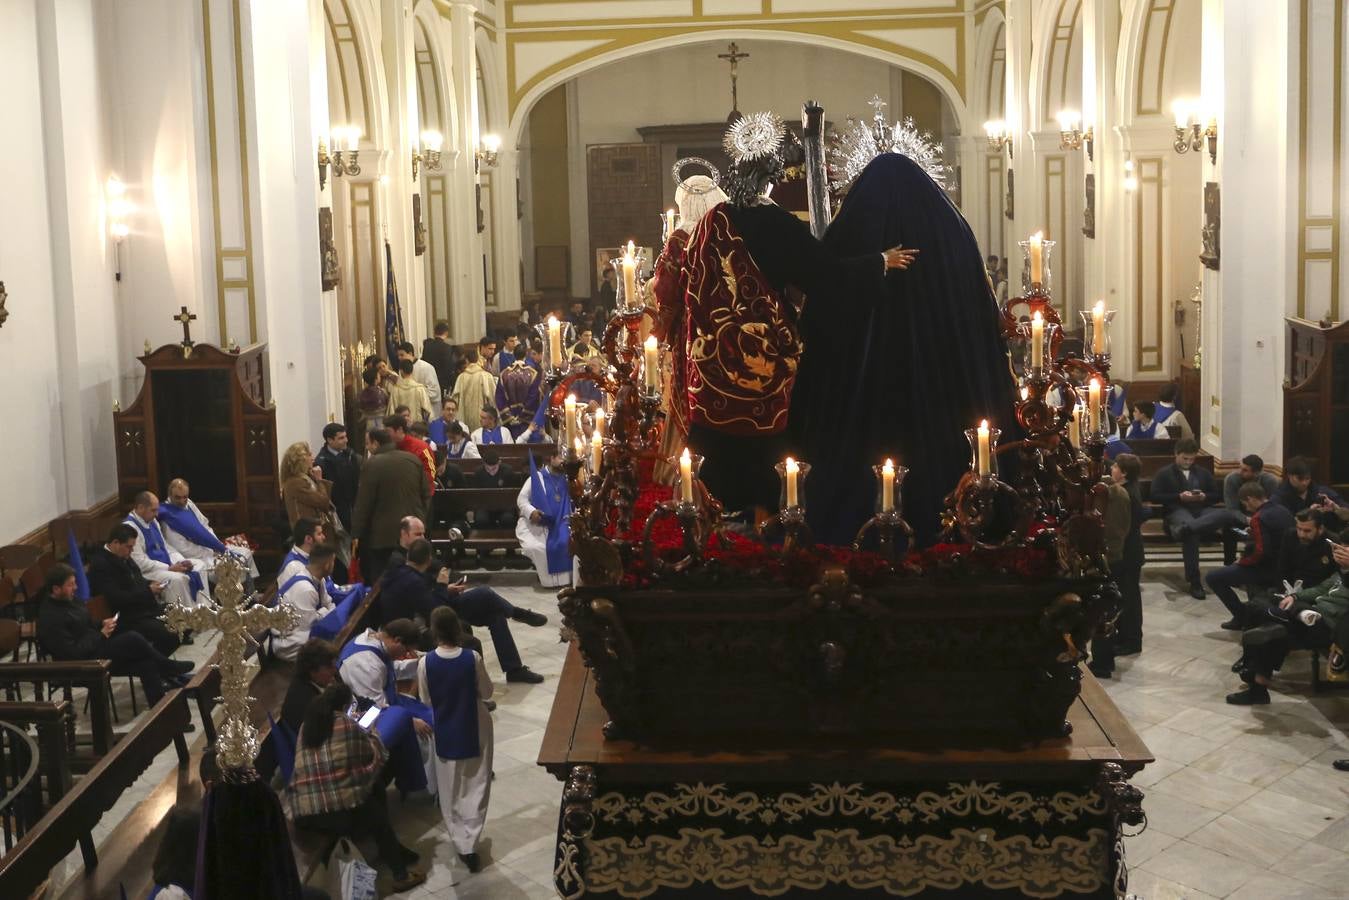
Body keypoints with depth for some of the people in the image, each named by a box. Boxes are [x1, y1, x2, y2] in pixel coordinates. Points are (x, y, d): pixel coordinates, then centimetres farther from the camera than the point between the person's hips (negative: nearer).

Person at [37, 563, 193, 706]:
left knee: (146, 663, -12)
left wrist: (102, 625, 1)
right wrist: (102, 634, -16)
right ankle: (169, 667, -1)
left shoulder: (69, 600, 9)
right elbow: (72, 654, -23)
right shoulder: (50, 618, -19)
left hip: (96, 646, 9)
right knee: (133, 639, -21)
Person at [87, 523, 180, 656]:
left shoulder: (124, 557, 10)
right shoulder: (100, 564, -18)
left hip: (146, 607, 10)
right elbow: (117, 599, -24)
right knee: (170, 635, -24)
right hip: (127, 618, -10)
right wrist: (148, 591, -18)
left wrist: (152, 585, 2)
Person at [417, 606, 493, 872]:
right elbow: (487, 693, -6)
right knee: (476, 788, 11)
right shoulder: (473, 658, -19)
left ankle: (460, 843, 20)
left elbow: (426, 700, -5)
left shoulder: (425, 663, -17)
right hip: (475, 730, -1)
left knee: (451, 792, 17)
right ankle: (470, 845, 4)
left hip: (445, 733, 1)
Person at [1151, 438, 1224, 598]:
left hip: (1202, 510, 4)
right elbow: (1155, 496, 1)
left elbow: (1217, 495, 22)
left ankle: (1185, 529, -55)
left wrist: (1204, 496, -1)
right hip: (1177, 511, -4)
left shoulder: (1204, 473, 26)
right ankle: (1194, 582, -36)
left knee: (1226, 514, -33)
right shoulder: (1164, 473, 13)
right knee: (1191, 534, -39)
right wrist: (1179, 497, -10)